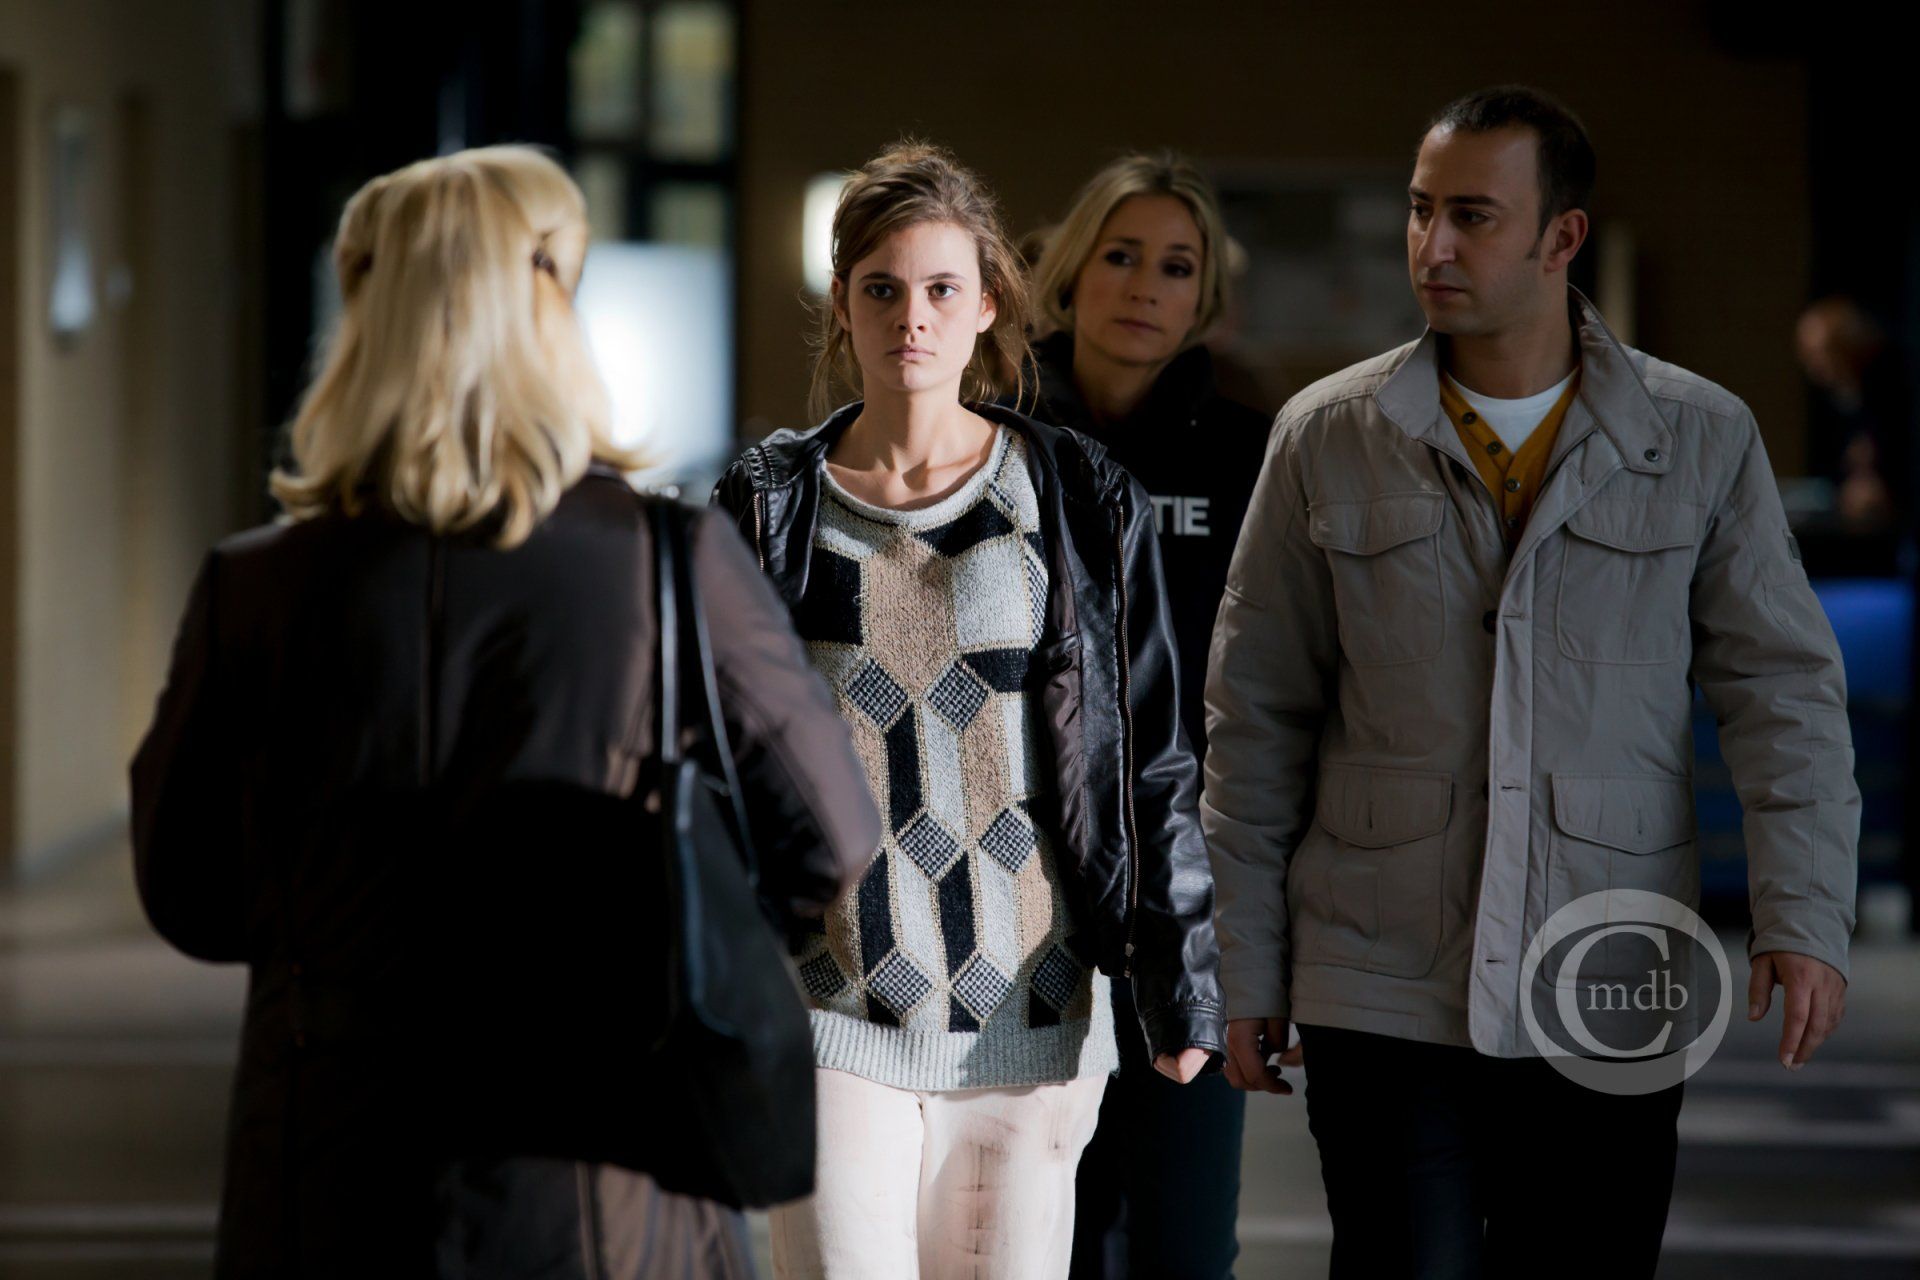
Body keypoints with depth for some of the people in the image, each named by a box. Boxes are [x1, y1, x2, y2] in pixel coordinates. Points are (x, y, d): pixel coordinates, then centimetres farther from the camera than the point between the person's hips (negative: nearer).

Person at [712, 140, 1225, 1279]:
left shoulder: (1083, 502, 4)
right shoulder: (769, 505, 5)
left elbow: (1154, 761, 6)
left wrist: (1183, 987, 1)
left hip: (1027, 1013, 1)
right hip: (833, 1012, -1)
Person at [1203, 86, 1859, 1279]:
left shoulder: (1703, 439, 4)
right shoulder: (1328, 439, 5)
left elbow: (1786, 691, 3)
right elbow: (1256, 720, 9)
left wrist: (1805, 918, -10)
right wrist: (1248, 969, 7)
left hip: (1611, 1009, 0)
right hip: (1381, 997, 0)